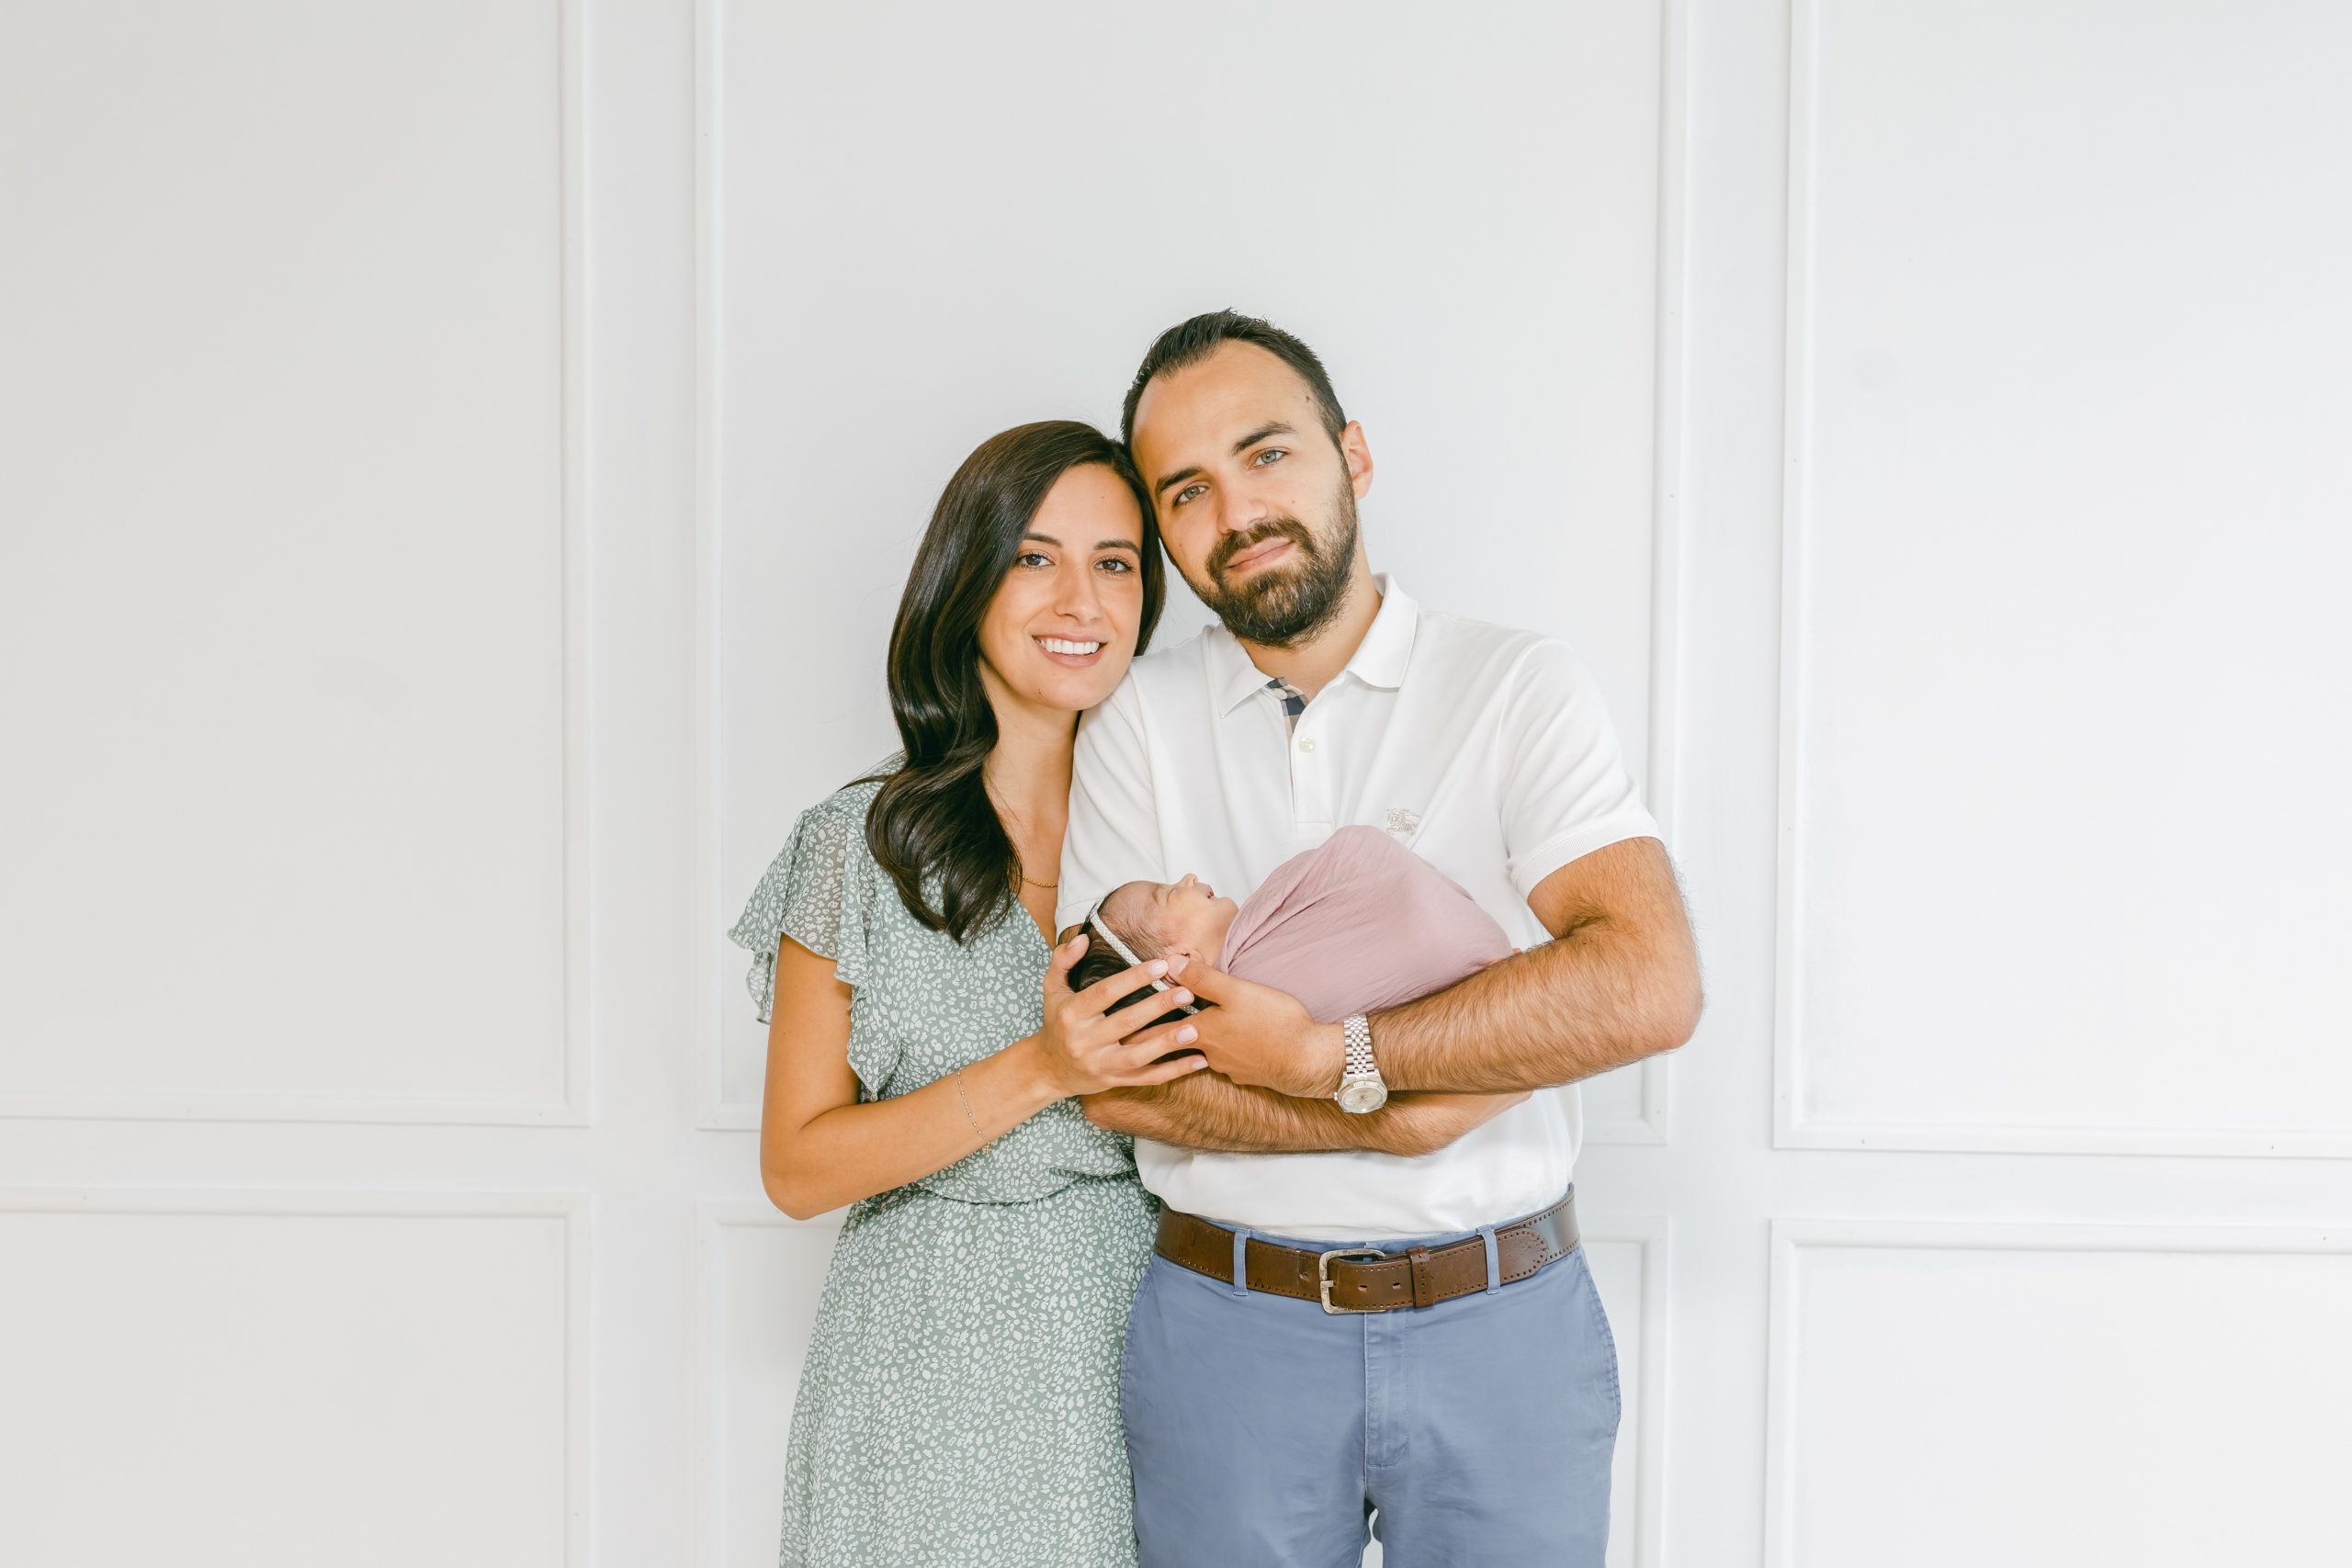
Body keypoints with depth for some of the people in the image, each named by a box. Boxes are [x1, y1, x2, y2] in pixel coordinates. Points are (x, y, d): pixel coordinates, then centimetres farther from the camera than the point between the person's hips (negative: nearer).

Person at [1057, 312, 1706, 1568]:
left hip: (1504, 1325, 0)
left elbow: (1649, 986, -18)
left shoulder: (1518, 688, -3)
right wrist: (1421, 1103, -14)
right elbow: (1118, 1074, -8)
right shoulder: (1137, 722, 0)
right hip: (1226, 1329, 1)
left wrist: (1331, 1053, -18)